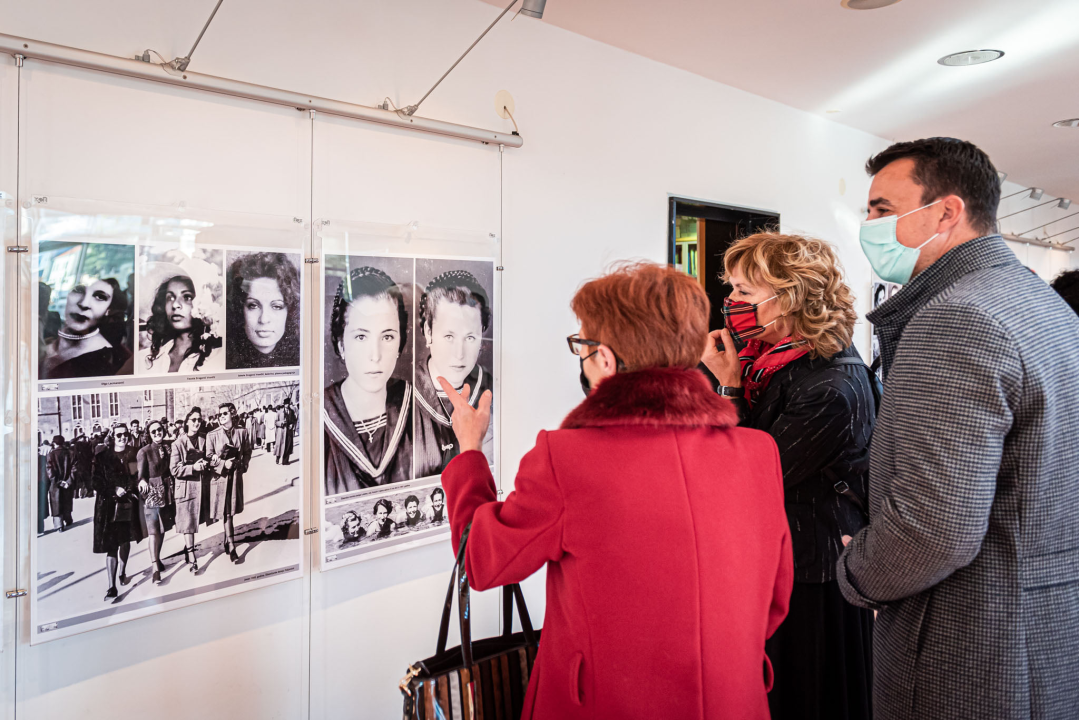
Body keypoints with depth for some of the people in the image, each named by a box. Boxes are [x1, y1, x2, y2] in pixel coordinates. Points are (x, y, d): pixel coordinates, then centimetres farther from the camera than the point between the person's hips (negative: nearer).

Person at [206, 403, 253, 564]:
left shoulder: (243, 432, -1)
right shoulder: (212, 435, -7)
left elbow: (247, 452, 10)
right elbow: (208, 457, -4)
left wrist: (243, 465, -4)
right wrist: (223, 464, -16)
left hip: (236, 475, 3)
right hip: (220, 476, -2)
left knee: (232, 510, 11)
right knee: (226, 512, -4)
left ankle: (227, 541, 29)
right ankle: (231, 548, -4)